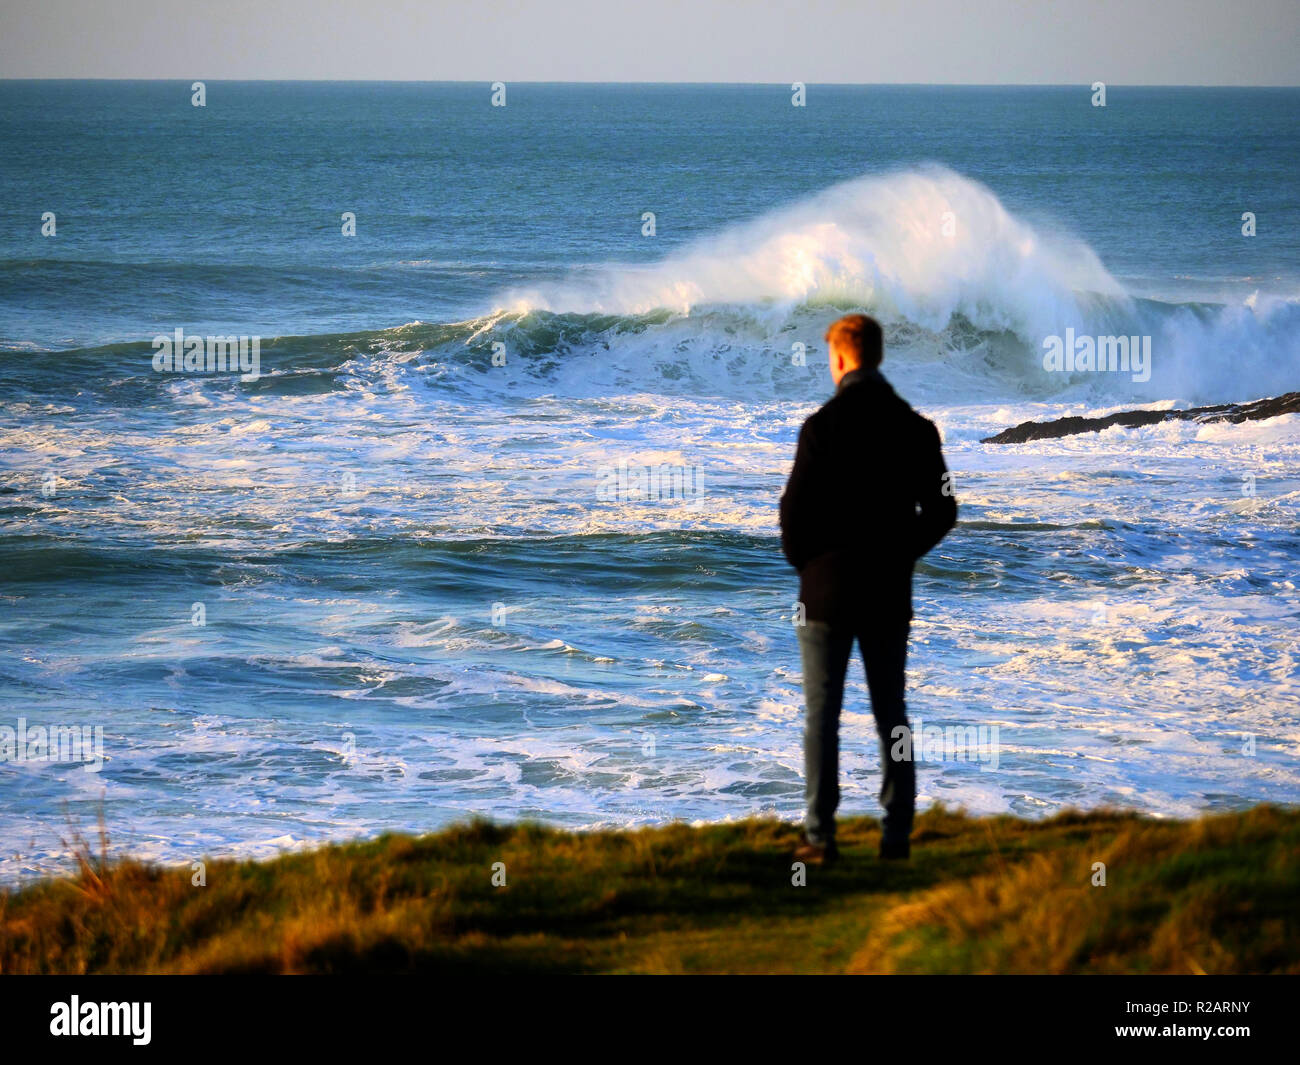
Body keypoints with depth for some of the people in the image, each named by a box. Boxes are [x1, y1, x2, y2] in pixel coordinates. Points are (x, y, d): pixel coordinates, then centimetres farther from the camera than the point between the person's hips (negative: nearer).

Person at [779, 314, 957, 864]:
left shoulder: (824, 425, -12)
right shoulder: (915, 427, 2)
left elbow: (796, 508, -13)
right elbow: (941, 511, 4)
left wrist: (801, 560, 5)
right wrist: (899, 553, 13)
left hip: (827, 589, -4)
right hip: (890, 592, 4)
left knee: (822, 715, 1)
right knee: (891, 713, 10)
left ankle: (820, 835, -2)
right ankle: (897, 832, 8)